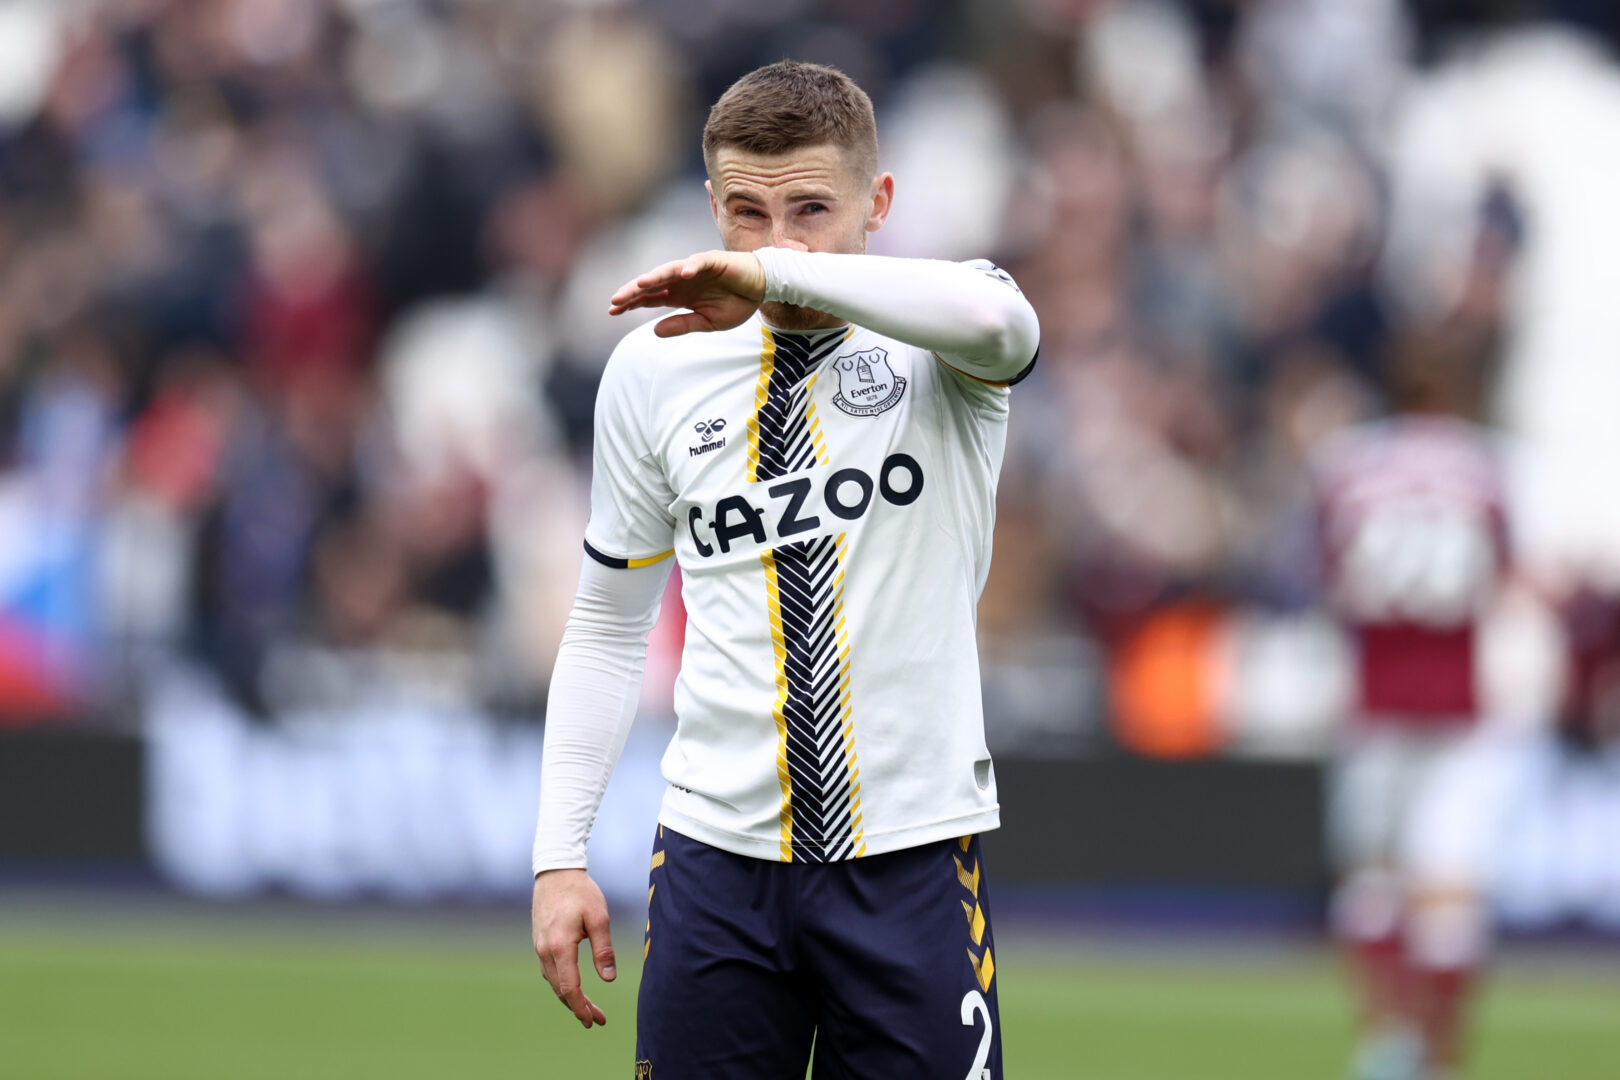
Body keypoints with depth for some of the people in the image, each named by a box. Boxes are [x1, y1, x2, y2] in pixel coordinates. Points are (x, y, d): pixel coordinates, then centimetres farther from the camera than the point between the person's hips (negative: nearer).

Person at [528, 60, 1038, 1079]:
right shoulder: (654, 368, 6)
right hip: (718, 859, 2)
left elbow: (993, 319, -29)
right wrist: (560, 855, 6)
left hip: (910, 863, -2)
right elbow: (607, 628, 13)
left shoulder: (932, 340, -2)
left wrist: (779, 274, -30)